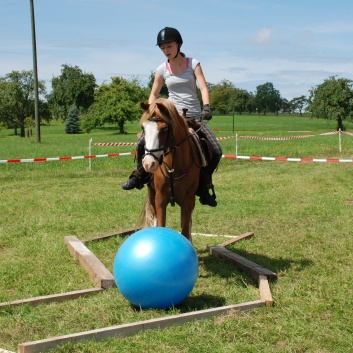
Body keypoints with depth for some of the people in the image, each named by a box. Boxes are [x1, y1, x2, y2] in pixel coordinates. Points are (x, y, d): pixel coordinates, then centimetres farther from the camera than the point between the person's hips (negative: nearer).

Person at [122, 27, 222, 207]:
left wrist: (206, 107, -26)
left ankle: (203, 186, 7)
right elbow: (153, 94, 12)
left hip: (194, 116, 0)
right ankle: (140, 174, 8)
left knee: (215, 152, -15)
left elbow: (203, 88, -9)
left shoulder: (193, 64, 1)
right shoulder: (162, 70, 4)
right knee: (142, 142, -18)